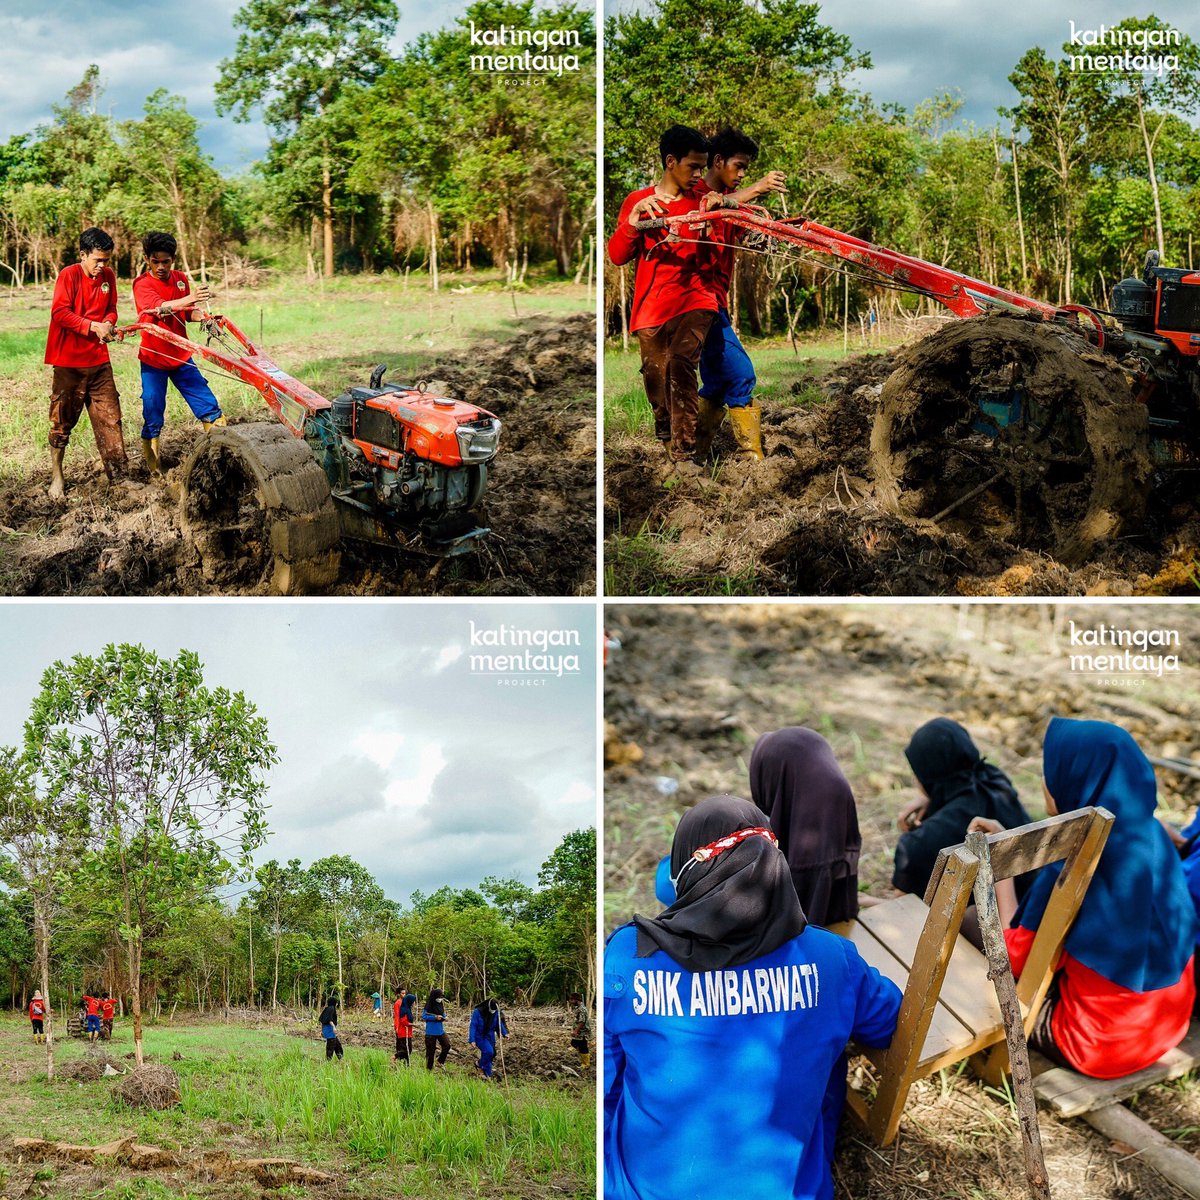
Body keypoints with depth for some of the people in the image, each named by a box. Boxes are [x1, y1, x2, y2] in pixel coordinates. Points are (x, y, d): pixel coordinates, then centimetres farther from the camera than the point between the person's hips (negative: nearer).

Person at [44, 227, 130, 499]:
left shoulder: (108, 276, 5)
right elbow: (60, 313, -17)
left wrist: (108, 323, -8)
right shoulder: (69, 275, -11)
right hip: (69, 361, -5)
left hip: (99, 359, 5)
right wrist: (93, 326, -24)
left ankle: (118, 475, 10)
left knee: (110, 418, 4)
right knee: (63, 420, 4)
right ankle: (57, 477, 15)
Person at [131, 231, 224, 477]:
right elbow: (159, 307, -33)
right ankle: (153, 468, 14)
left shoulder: (181, 279, 3)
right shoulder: (142, 284, -14)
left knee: (208, 407, 3)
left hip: (181, 356, 5)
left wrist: (203, 317, -15)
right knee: (153, 417, 1)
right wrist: (189, 298, -50)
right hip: (153, 359, -5)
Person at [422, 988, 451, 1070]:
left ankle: (441, 1061, 16)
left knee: (447, 1045, -9)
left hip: (441, 1030, 5)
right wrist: (435, 1017, -21)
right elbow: (424, 1016, -13)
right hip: (431, 1031, -5)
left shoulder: (441, 1004, 5)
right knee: (430, 1050, 3)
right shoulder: (429, 1006, -13)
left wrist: (444, 1018, -6)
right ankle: (429, 1068, 17)